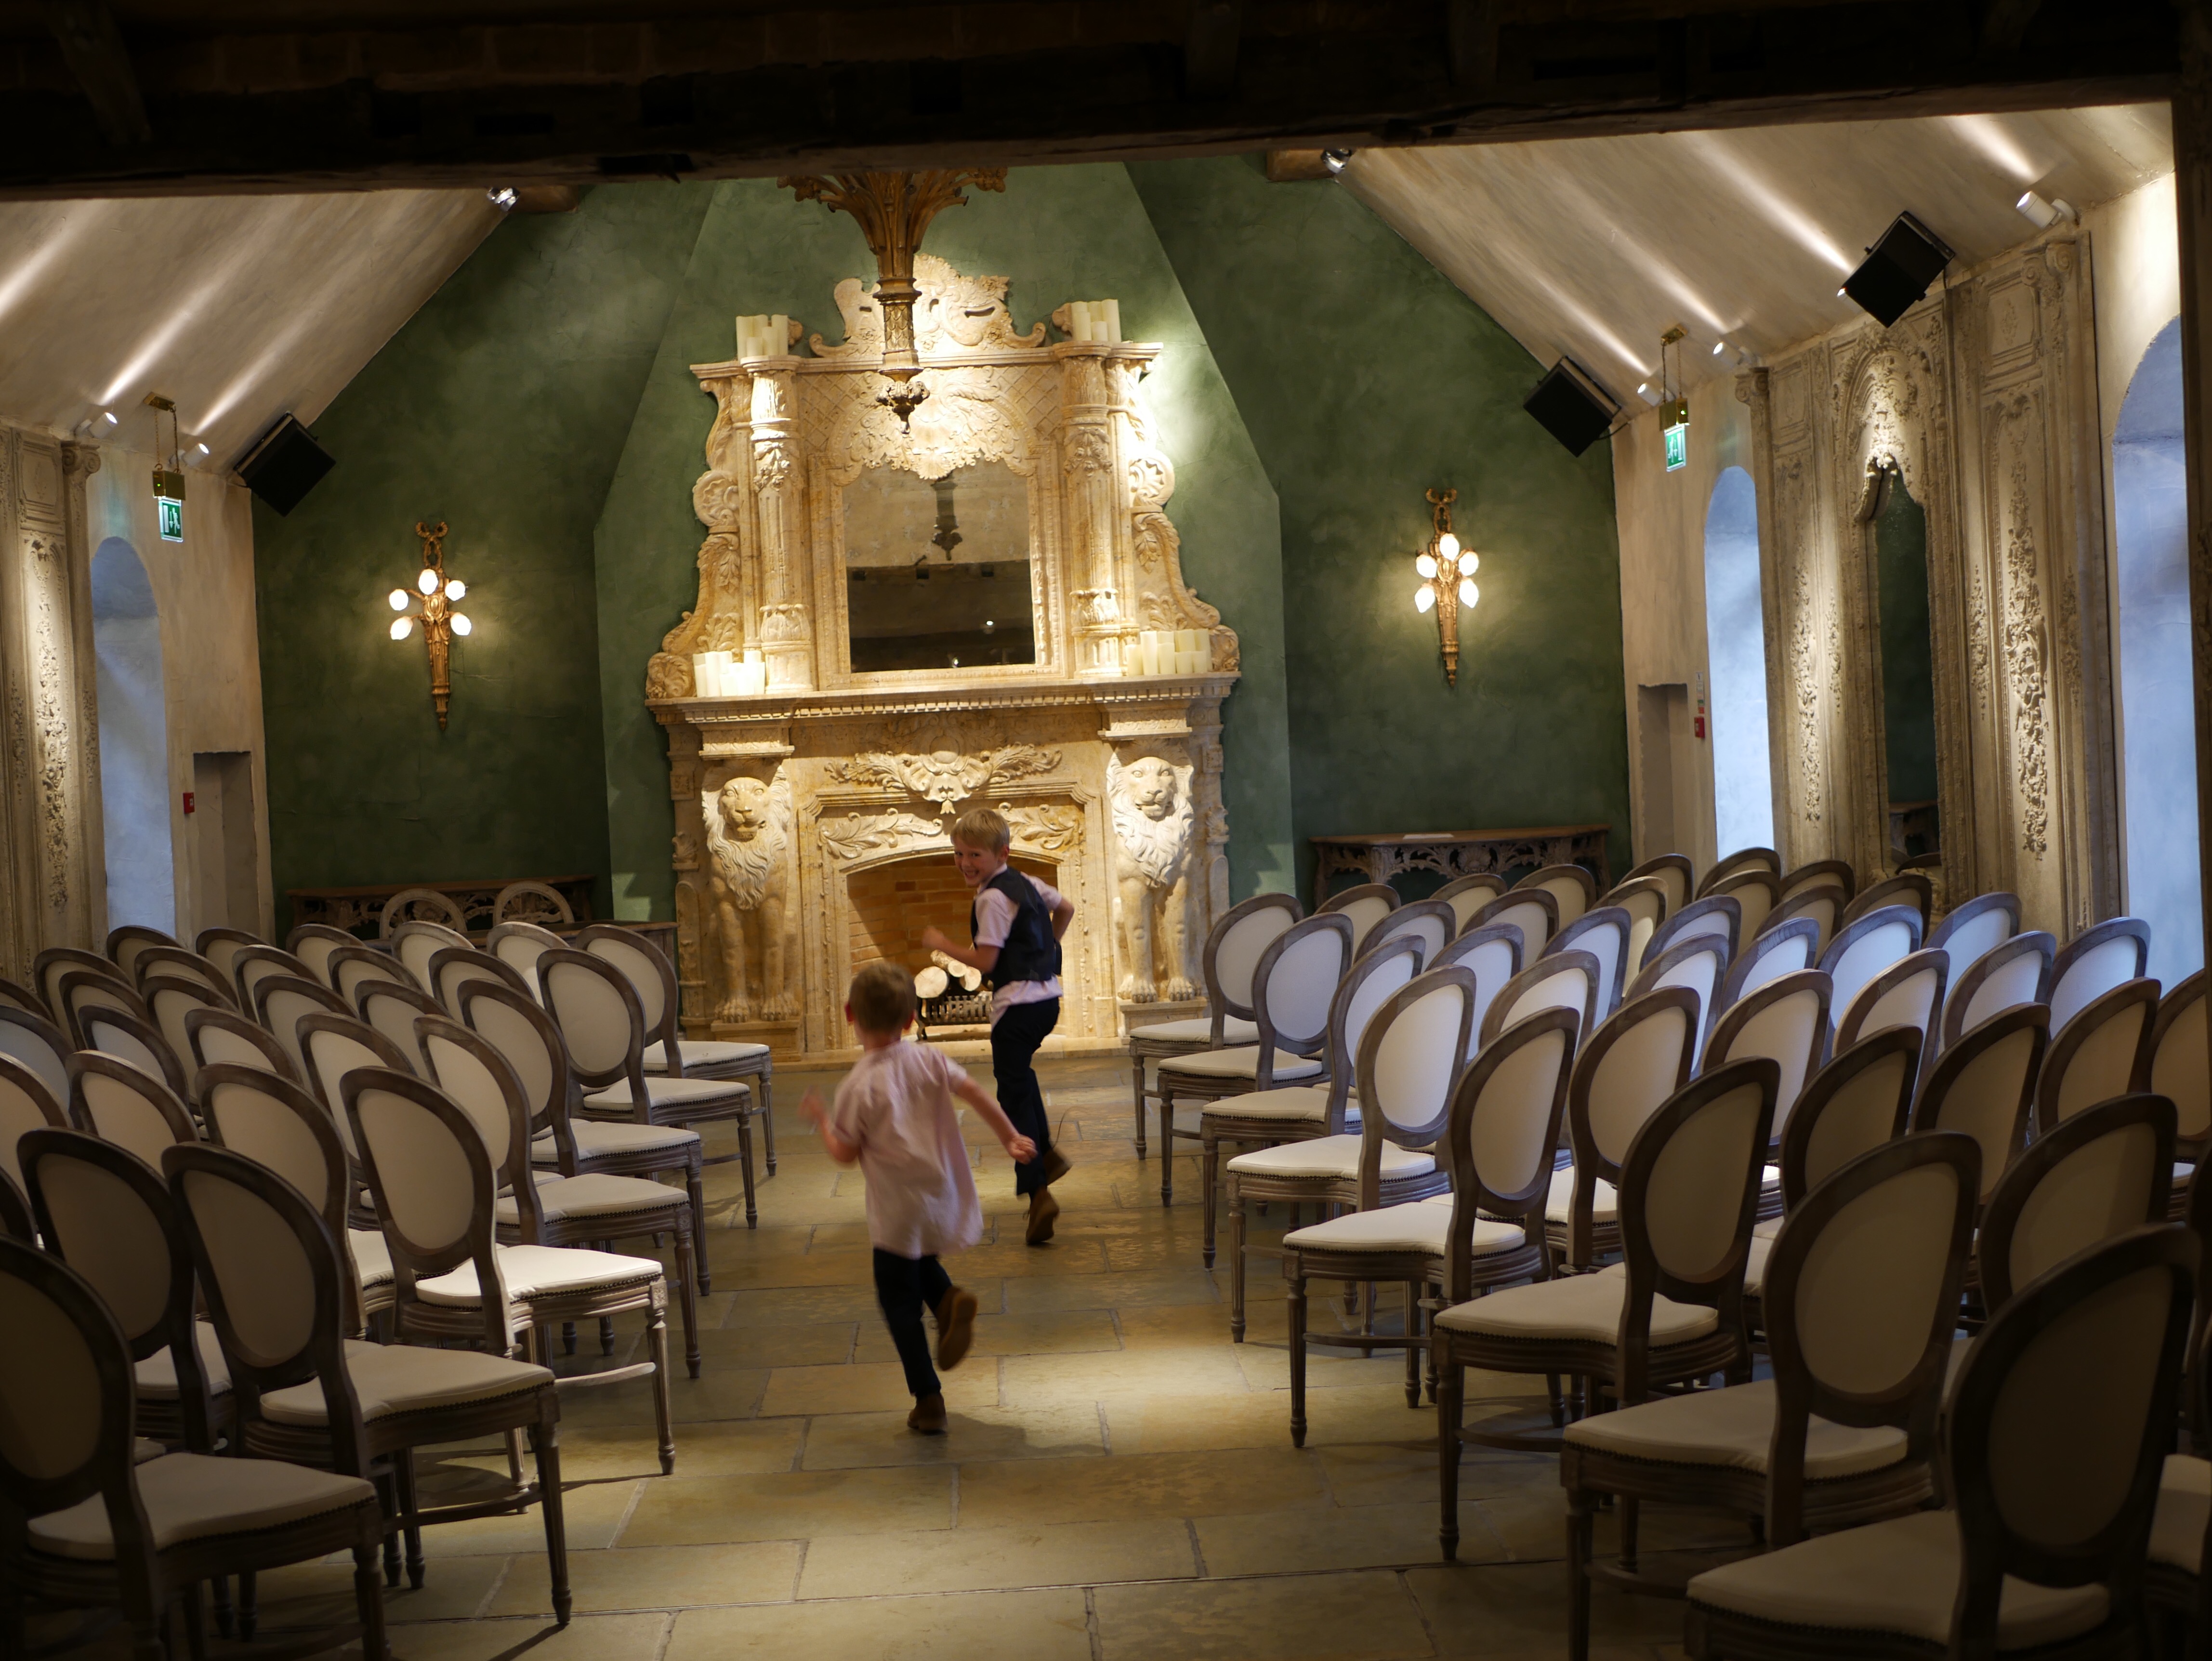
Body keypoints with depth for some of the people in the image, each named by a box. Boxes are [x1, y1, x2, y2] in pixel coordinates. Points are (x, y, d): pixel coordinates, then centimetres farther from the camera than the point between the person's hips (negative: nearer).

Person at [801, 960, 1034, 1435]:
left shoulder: (858, 1087, -14)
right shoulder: (929, 1060, -1)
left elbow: (845, 1154, -8)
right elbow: (974, 1093, -5)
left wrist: (819, 1118, 8)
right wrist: (1010, 1136, 3)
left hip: (898, 1211, -5)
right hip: (946, 1196, 5)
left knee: (899, 1299, 8)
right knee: (922, 1261, 33)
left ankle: (928, 1400, 7)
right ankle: (950, 1299, 1)